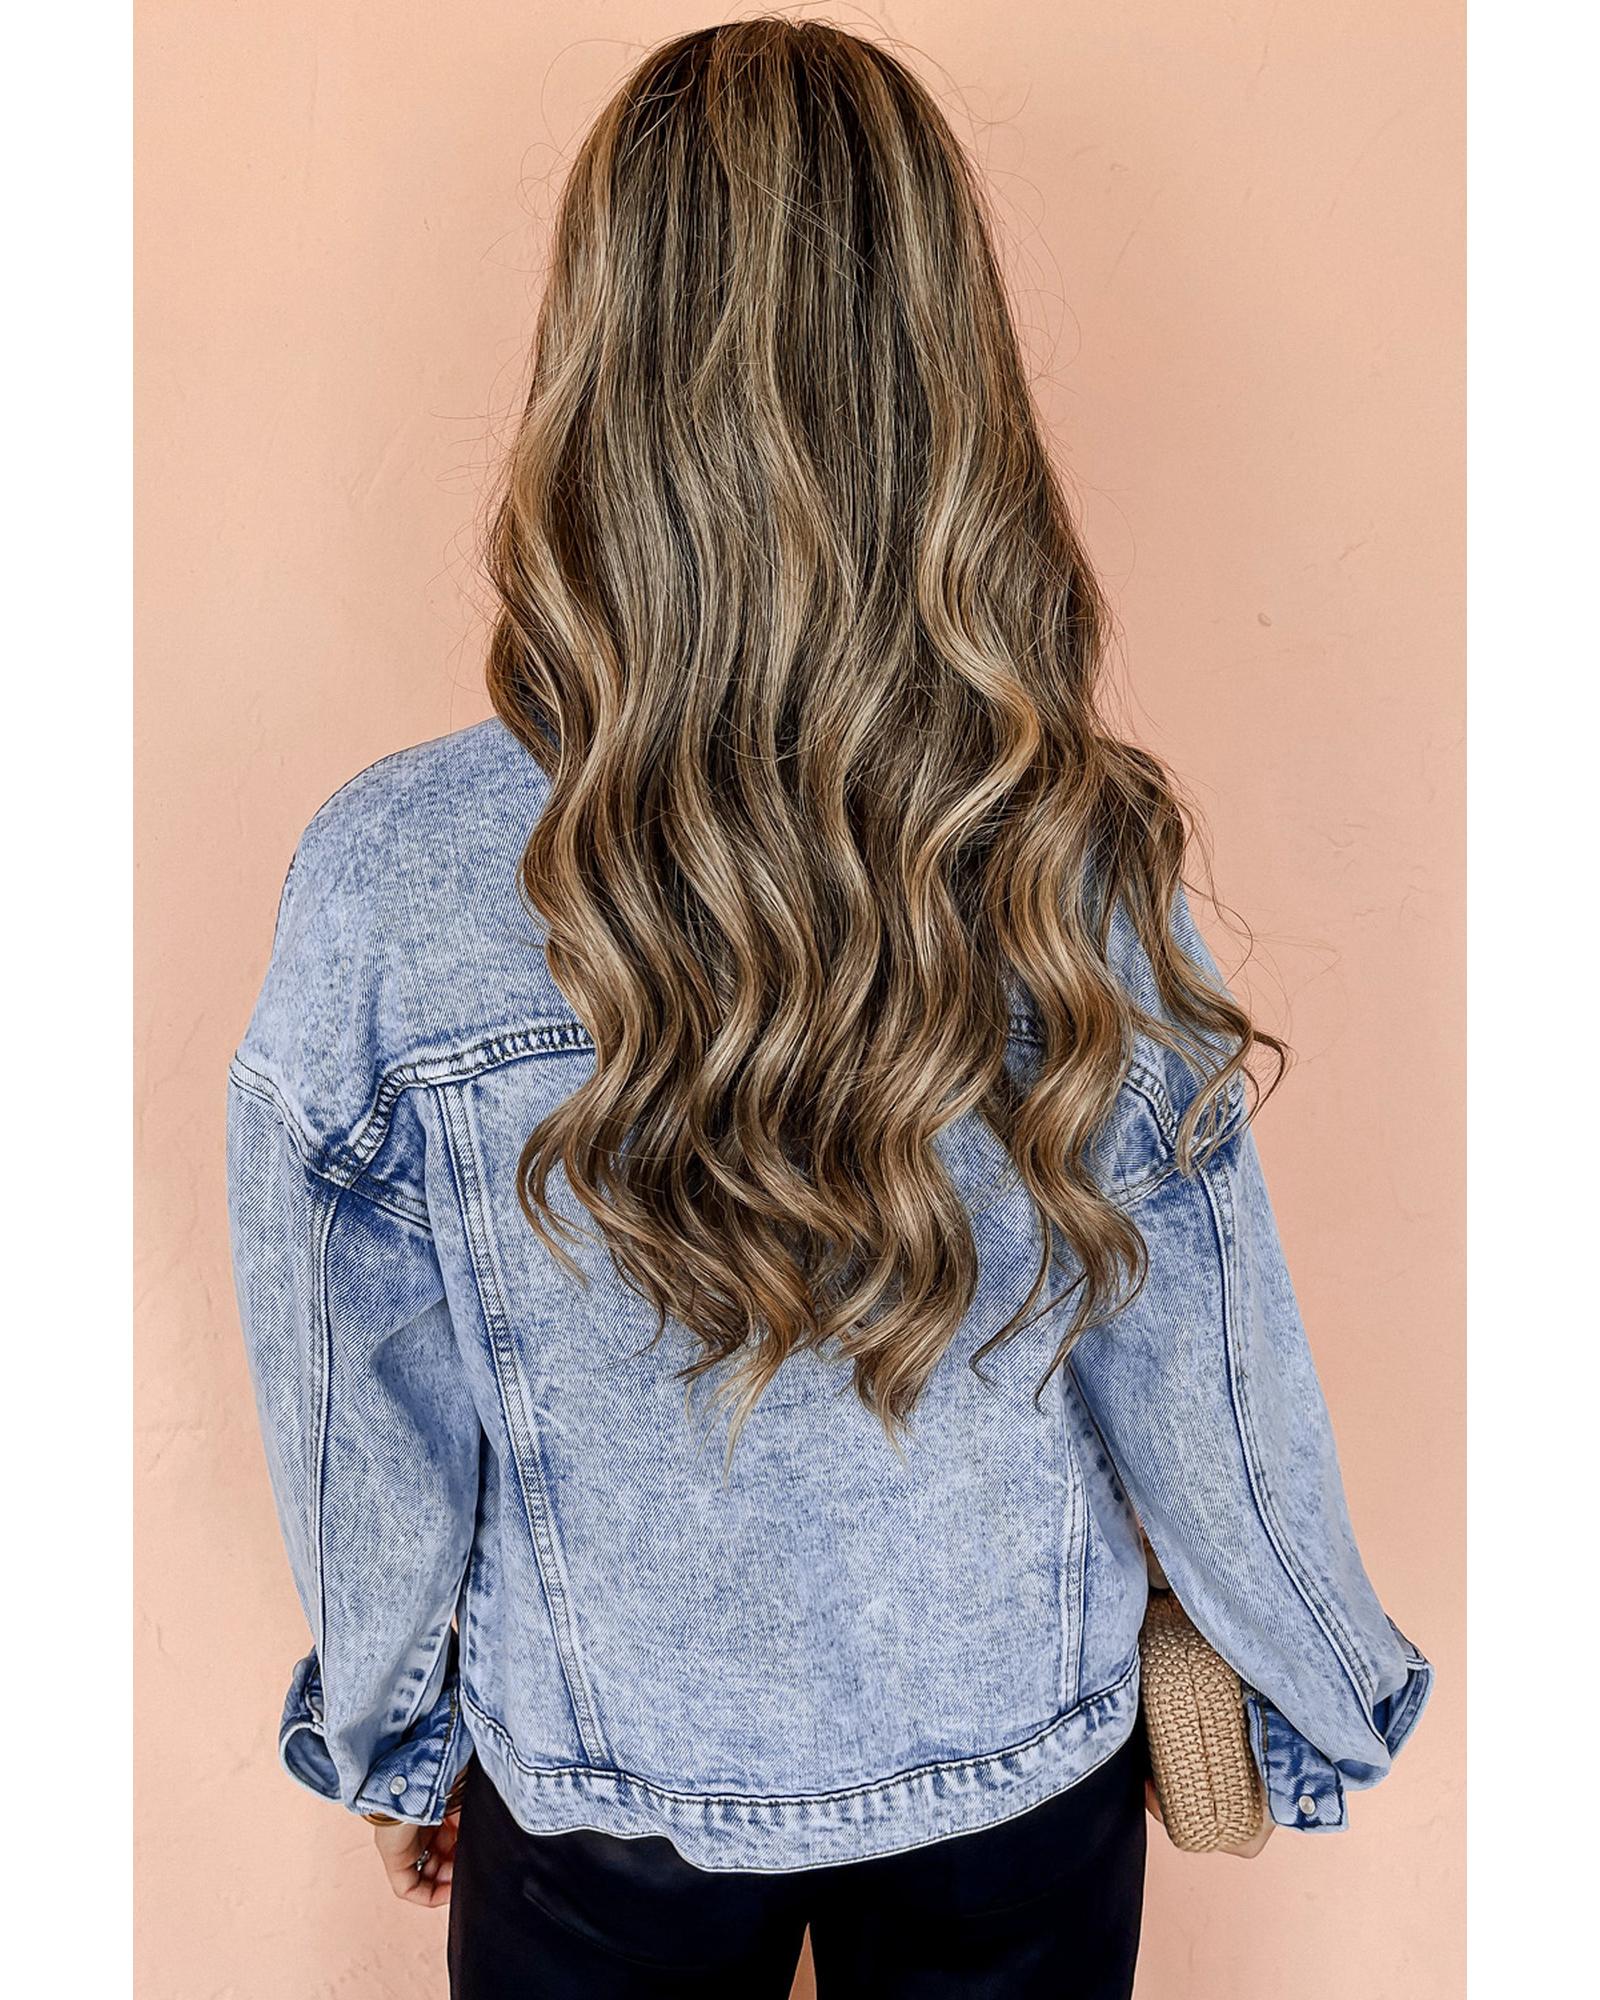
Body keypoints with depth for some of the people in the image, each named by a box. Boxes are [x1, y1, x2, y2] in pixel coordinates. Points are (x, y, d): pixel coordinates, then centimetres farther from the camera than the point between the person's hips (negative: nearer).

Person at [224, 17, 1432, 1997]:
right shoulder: (1083, 866, -24)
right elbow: (1203, 1386, -12)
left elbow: (363, 1418, -13)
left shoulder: (386, 884, -26)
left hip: (599, 1789, 0)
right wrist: (1339, 1696, 8)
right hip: (1025, 1761, 1)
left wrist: (389, 1736, 7)